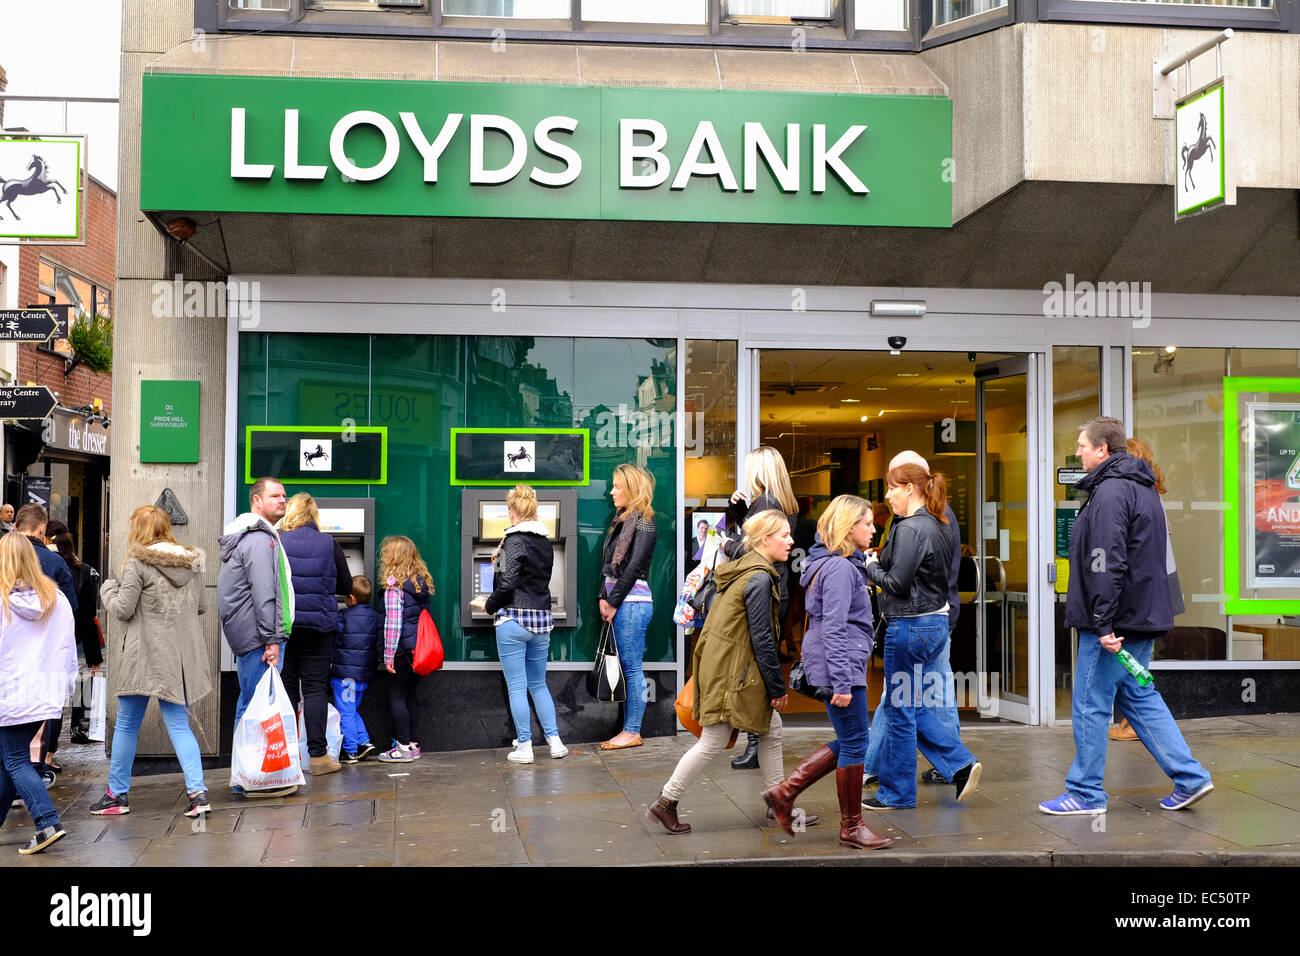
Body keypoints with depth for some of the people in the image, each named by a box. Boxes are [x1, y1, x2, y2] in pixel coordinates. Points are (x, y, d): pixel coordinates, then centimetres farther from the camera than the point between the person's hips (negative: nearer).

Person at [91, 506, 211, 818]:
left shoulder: (138, 563, -11)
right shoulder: (192, 562, 7)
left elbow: (123, 610, -9)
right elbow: (200, 606, 15)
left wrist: (108, 588, 9)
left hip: (146, 657, -5)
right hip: (182, 656, 5)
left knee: (126, 725, 11)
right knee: (179, 725, 7)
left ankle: (117, 794, 21)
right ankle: (197, 791, -6)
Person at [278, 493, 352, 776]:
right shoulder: (330, 545, -4)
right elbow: (346, 587, 3)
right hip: (318, 625, 0)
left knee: (285, 687, 8)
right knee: (315, 687, 4)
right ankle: (318, 755, 1)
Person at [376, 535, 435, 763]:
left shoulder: (394, 583, -13)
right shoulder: (421, 581, 9)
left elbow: (393, 621, -16)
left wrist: (389, 655, -14)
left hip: (403, 649, -7)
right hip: (419, 648, 7)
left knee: (397, 696, 0)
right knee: (411, 695, 14)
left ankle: (404, 747, 0)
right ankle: (413, 743, 18)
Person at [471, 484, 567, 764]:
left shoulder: (515, 540, -11)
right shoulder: (546, 543, 11)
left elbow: (508, 583, -18)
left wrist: (489, 605, -2)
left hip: (514, 619, -7)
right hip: (542, 620, 7)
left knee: (517, 687, 1)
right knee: (538, 685, 17)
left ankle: (524, 747, 5)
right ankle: (555, 741, 12)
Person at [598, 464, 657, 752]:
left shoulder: (643, 523, -9)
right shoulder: (623, 520, 17)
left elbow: (633, 568, -15)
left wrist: (614, 602, -13)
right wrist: (604, 598, 6)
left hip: (633, 603, -9)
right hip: (622, 605, 9)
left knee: (631, 668, -5)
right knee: (626, 668, 10)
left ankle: (633, 732, 0)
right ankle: (628, 730, 14)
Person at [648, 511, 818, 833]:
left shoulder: (747, 570, 11)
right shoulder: (759, 579, -19)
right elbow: (762, 639, -19)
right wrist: (778, 687, -13)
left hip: (729, 664, 10)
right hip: (731, 670, -10)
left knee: (772, 728, 13)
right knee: (713, 742, -1)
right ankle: (665, 803, 8)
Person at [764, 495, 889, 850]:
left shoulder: (836, 564, 16)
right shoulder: (839, 568, -16)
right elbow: (833, 628, -22)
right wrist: (842, 682, -23)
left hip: (843, 663, 10)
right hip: (840, 664, -10)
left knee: (848, 741, 15)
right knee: (854, 743, -1)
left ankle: (785, 791, 14)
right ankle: (851, 827, 11)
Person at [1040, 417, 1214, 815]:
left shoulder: (1110, 491, -17)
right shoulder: (1143, 488, 16)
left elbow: (1107, 563, -23)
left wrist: (1104, 622, -24)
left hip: (1114, 620, -10)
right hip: (1143, 616, 10)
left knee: (1090, 706, 0)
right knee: (1139, 697, 17)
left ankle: (1085, 793, 9)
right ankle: (1189, 778, 16)